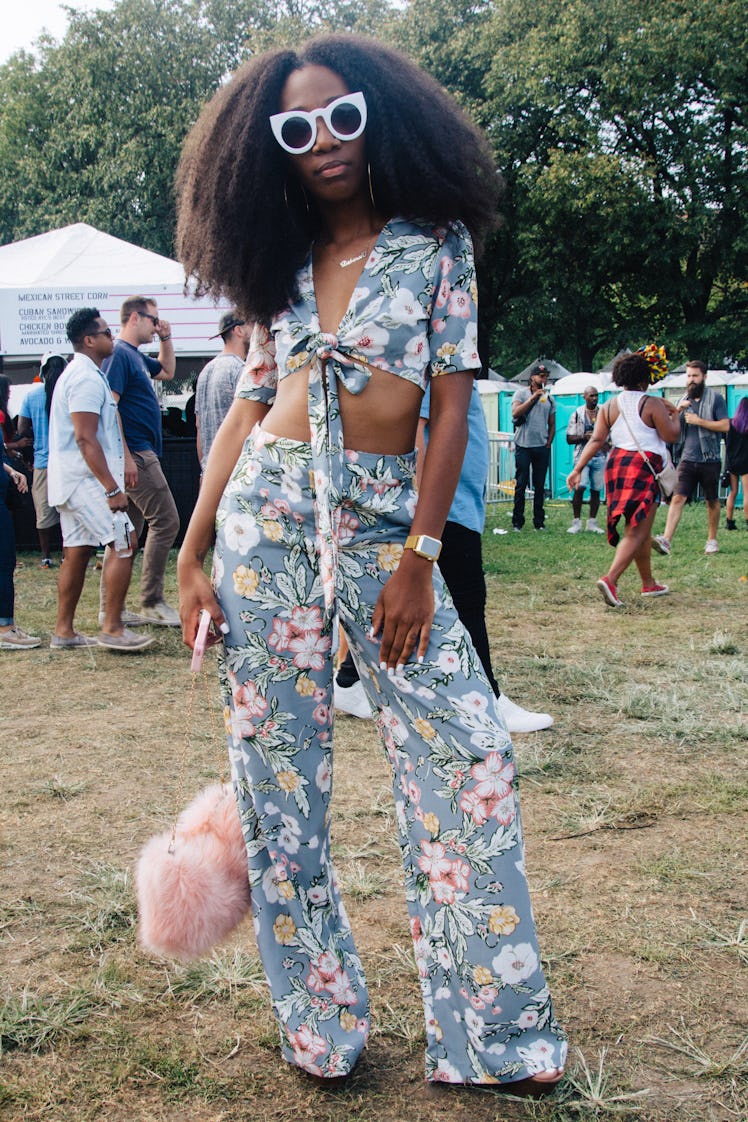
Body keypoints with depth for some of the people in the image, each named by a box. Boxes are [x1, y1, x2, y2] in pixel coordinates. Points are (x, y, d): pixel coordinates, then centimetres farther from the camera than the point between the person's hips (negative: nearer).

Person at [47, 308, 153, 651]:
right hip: (86, 479, -11)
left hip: (70, 479, 11)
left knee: (76, 553, 11)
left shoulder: (76, 373, 20)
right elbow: (86, 439, -22)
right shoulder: (87, 378, -15)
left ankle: (64, 632, 14)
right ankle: (112, 628, -13)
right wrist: (112, 488, -23)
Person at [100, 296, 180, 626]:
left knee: (128, 532, 9)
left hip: (136, 456, 10)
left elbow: (167, 372, 38)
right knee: (165, 521, -8)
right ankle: (151, 603, -4)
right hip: (136, 455, -10)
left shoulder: (136, 356, 18)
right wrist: (126, 456, -23)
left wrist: (166, 340, 21)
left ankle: (111, 607, 12)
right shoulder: (119, 354, -11)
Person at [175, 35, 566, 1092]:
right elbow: (248, 408, 8)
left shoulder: (435, 242, 4)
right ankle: (319, 1020, 19)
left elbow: (453, 403, -2)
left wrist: (418, 558, -9)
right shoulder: (282, 263, 11)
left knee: (467, 752, -6)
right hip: (267, 517, 2)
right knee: (280, 771, 4)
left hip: (386, 522, -2)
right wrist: (192, 555, 1)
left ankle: (494, 1028, 9)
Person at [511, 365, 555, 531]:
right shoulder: (521, 393, 3)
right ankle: (517, 522, 1)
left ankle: (539, 522, 9)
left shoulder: (549, 398, 15)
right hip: (523, 446, -4)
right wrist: (533, 397, -15)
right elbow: (515, 413, -14)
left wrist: (548, 444, 6)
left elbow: (552, 425, 18)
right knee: (521, 485, -3)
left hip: (542, 447, 4)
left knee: (540, 486, 4)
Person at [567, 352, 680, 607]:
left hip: (617, 463, 7)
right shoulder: (652, 404, -8)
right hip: (645, 468, -7)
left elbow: (596, 440, 2)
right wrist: (674, 414, 10)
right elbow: (671, 436, -8)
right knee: (637, 532, -10)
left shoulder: (609, 406, 8)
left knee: (642, 529, 19)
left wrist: (578, 468, 0)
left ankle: (649, 583, 29)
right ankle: (610, 579, -28)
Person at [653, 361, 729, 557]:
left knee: (712, 502, 8)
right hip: (687, 459, 3)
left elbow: (725, 425, -9)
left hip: (710, 460, -3)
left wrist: (699, 421, -14)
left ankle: (712, 539, 23)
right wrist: (677, 410, -2)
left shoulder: (715, 398, -1)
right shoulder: (684, 399, 14)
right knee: (678, 498, -11)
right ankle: (666, 540, -20)